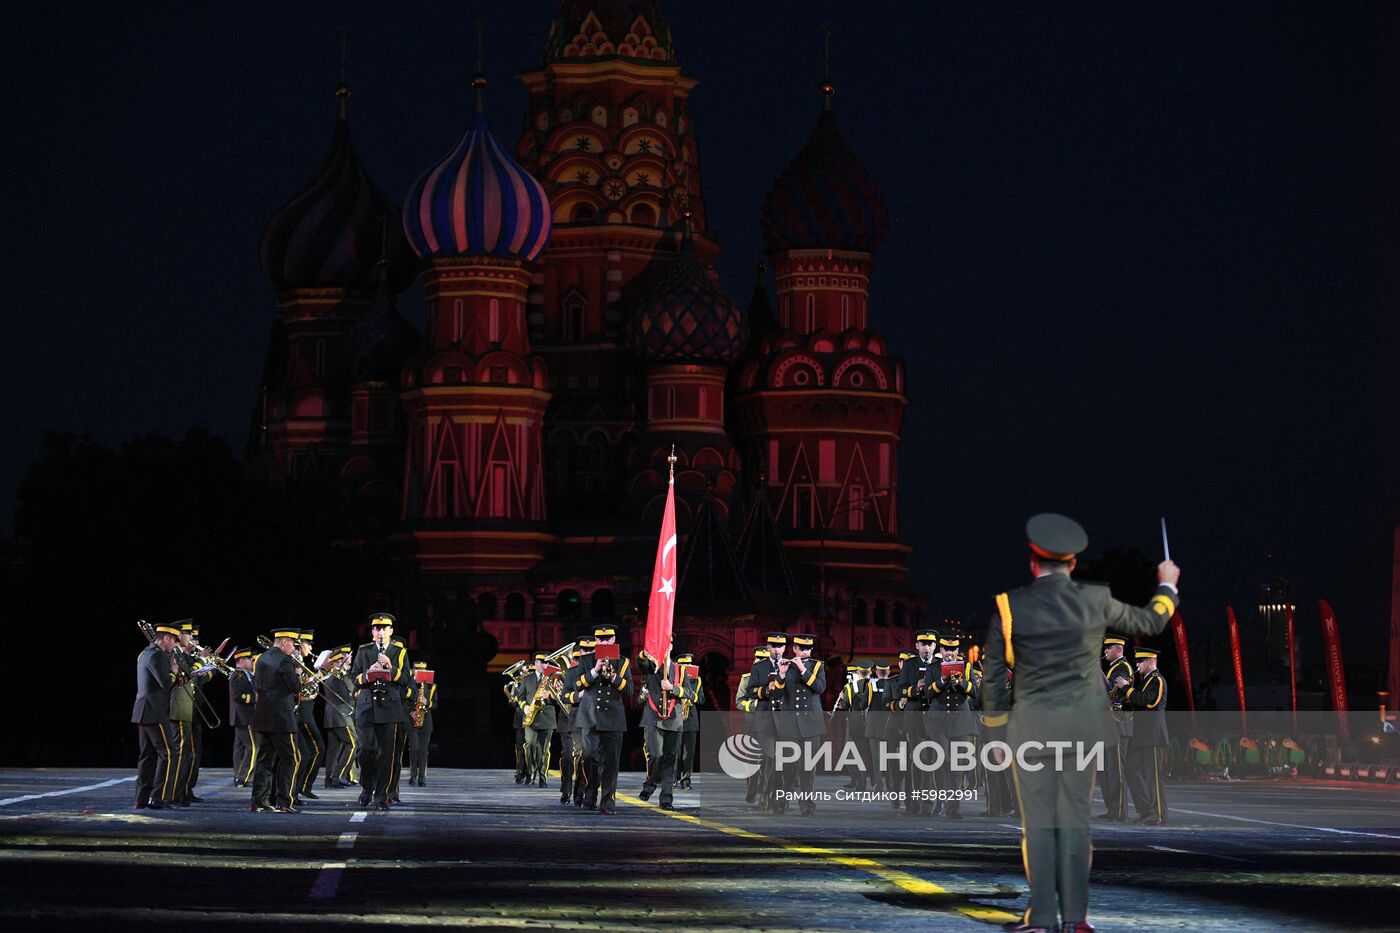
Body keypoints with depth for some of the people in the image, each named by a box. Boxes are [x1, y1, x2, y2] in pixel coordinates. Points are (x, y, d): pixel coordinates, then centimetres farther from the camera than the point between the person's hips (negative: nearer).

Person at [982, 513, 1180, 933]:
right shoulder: (1095, 600, -1)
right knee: (1075, 818, 5)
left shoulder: (1009, 606, -5)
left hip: (1030, 728, -1)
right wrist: (1167, 586, 35)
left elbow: (993, 675, -1)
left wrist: (997, 731, 10)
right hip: (1081, 726, 1)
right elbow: (1150, 622, 15)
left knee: (1037, 820, 2)